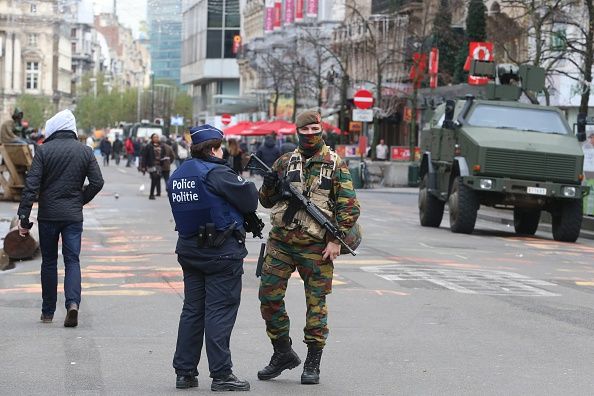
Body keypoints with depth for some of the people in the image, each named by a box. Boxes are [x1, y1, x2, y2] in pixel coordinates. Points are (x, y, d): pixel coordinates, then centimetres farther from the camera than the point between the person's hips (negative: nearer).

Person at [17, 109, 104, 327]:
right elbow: (97, 182, -1)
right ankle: (73, 302, -19)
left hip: (48, 215, -1)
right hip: (74, 216, 1)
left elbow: (32, 184, -11)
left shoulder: (44, 150, -6)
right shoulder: (85, 151, 2)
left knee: (49, 261, 9)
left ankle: (48, 312, 14)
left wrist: (23, 215, -9)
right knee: (72, 260, 4)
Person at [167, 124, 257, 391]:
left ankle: (184, 372, 14)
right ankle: (221, 375, -2)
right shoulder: (216, 173, -15)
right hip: (222, 252, -8)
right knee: (220, 311, -4)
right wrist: (248, 184, 10)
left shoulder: (177, 176, 10)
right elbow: (250, 201, -11)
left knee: (192, 310, 13)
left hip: (189, 248, 8)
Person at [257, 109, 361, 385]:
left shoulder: (335, 164, 0)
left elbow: (349, 206, -3)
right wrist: (269, 185, -8)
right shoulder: (285, 162, 10)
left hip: (315, 247, -3)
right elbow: (266, 201, 15)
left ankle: (312, 363, 10)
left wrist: (336, 240, -11)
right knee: (269, 297, 1)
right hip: (280, 243, 3)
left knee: (316, 303, 1)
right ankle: (283, 354, 16)